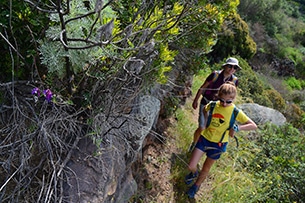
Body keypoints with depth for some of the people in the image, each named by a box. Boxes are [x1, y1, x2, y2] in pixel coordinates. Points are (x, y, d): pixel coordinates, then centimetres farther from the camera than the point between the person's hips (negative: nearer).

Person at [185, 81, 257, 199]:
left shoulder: (235, 112, -18)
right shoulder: (213, 105, -12)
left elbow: (253, 126, -17)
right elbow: (205, 110, 13)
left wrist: (237, 128, -28)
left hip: (218, 144, -1)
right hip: (205, 138, 2)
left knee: (206, 169, 16)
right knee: (191, 166, 0)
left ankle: (196, 186, 45)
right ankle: (194, 173, 38)